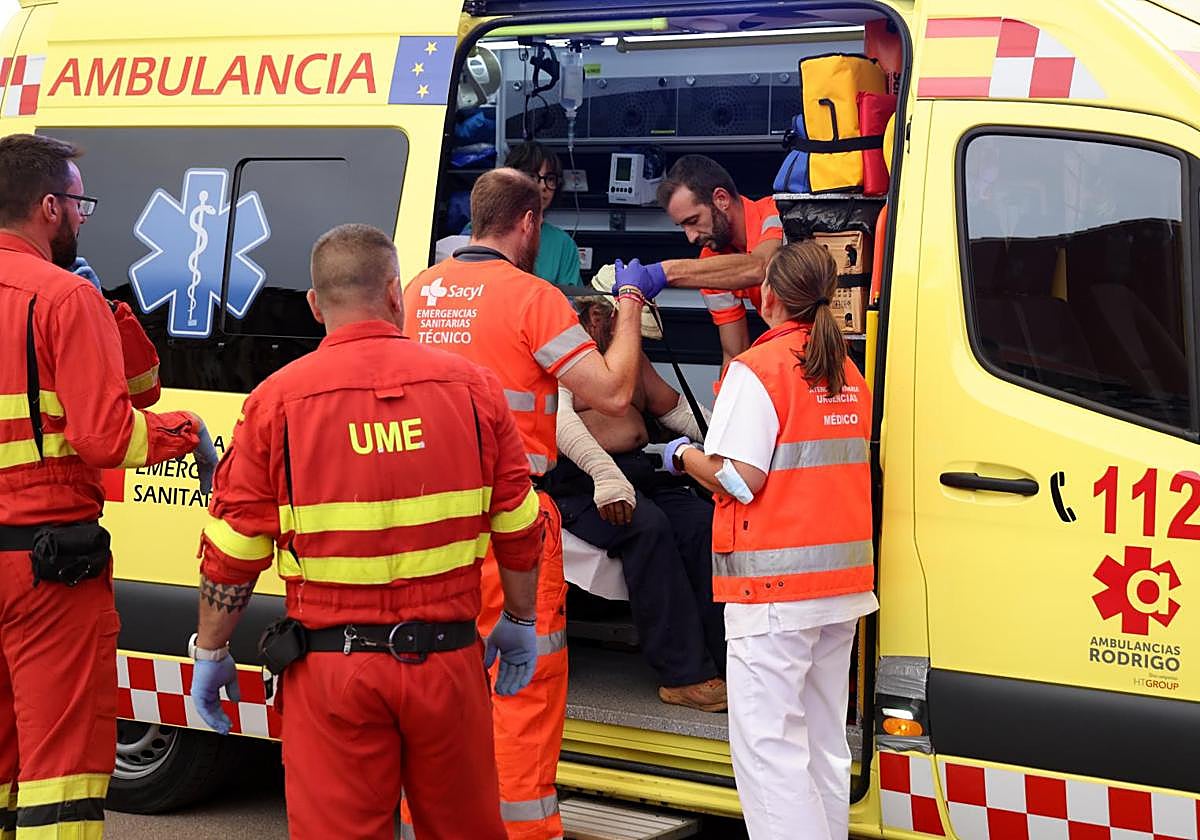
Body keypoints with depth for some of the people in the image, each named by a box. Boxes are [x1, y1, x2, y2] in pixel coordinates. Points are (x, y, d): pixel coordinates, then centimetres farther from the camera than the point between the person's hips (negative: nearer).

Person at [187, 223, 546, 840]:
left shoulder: (278, 400, -4)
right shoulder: (470, 386, 1)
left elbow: (233, 552, -3)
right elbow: (518, 530, 6)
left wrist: (210, 653, 10)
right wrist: (520, 623, 20)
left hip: (333, 670, -2)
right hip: (448, 662, 2)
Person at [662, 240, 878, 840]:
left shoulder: (758, 369, -11)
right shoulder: (848, 375, 13)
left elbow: (739, 477, -17)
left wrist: (683, 456, 1)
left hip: (775, 588, -8)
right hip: (844, 584, 8)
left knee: (766, 745, -7)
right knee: (823, 742, 16)